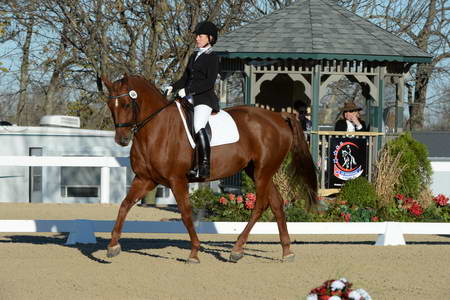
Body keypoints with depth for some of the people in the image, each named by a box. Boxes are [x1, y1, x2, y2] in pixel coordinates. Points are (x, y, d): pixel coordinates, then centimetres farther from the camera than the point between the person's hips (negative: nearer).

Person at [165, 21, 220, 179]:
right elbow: (185, 78, 24)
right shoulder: (194, 56, 21)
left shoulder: (212, 57, -3)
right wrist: (173, 87, 5)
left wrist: (188, 90, -19)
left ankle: (204, 166, -31)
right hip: (189, 98, 9)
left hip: (205, 98, -9)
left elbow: (209, 82, -14)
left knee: (198, 127, -29)